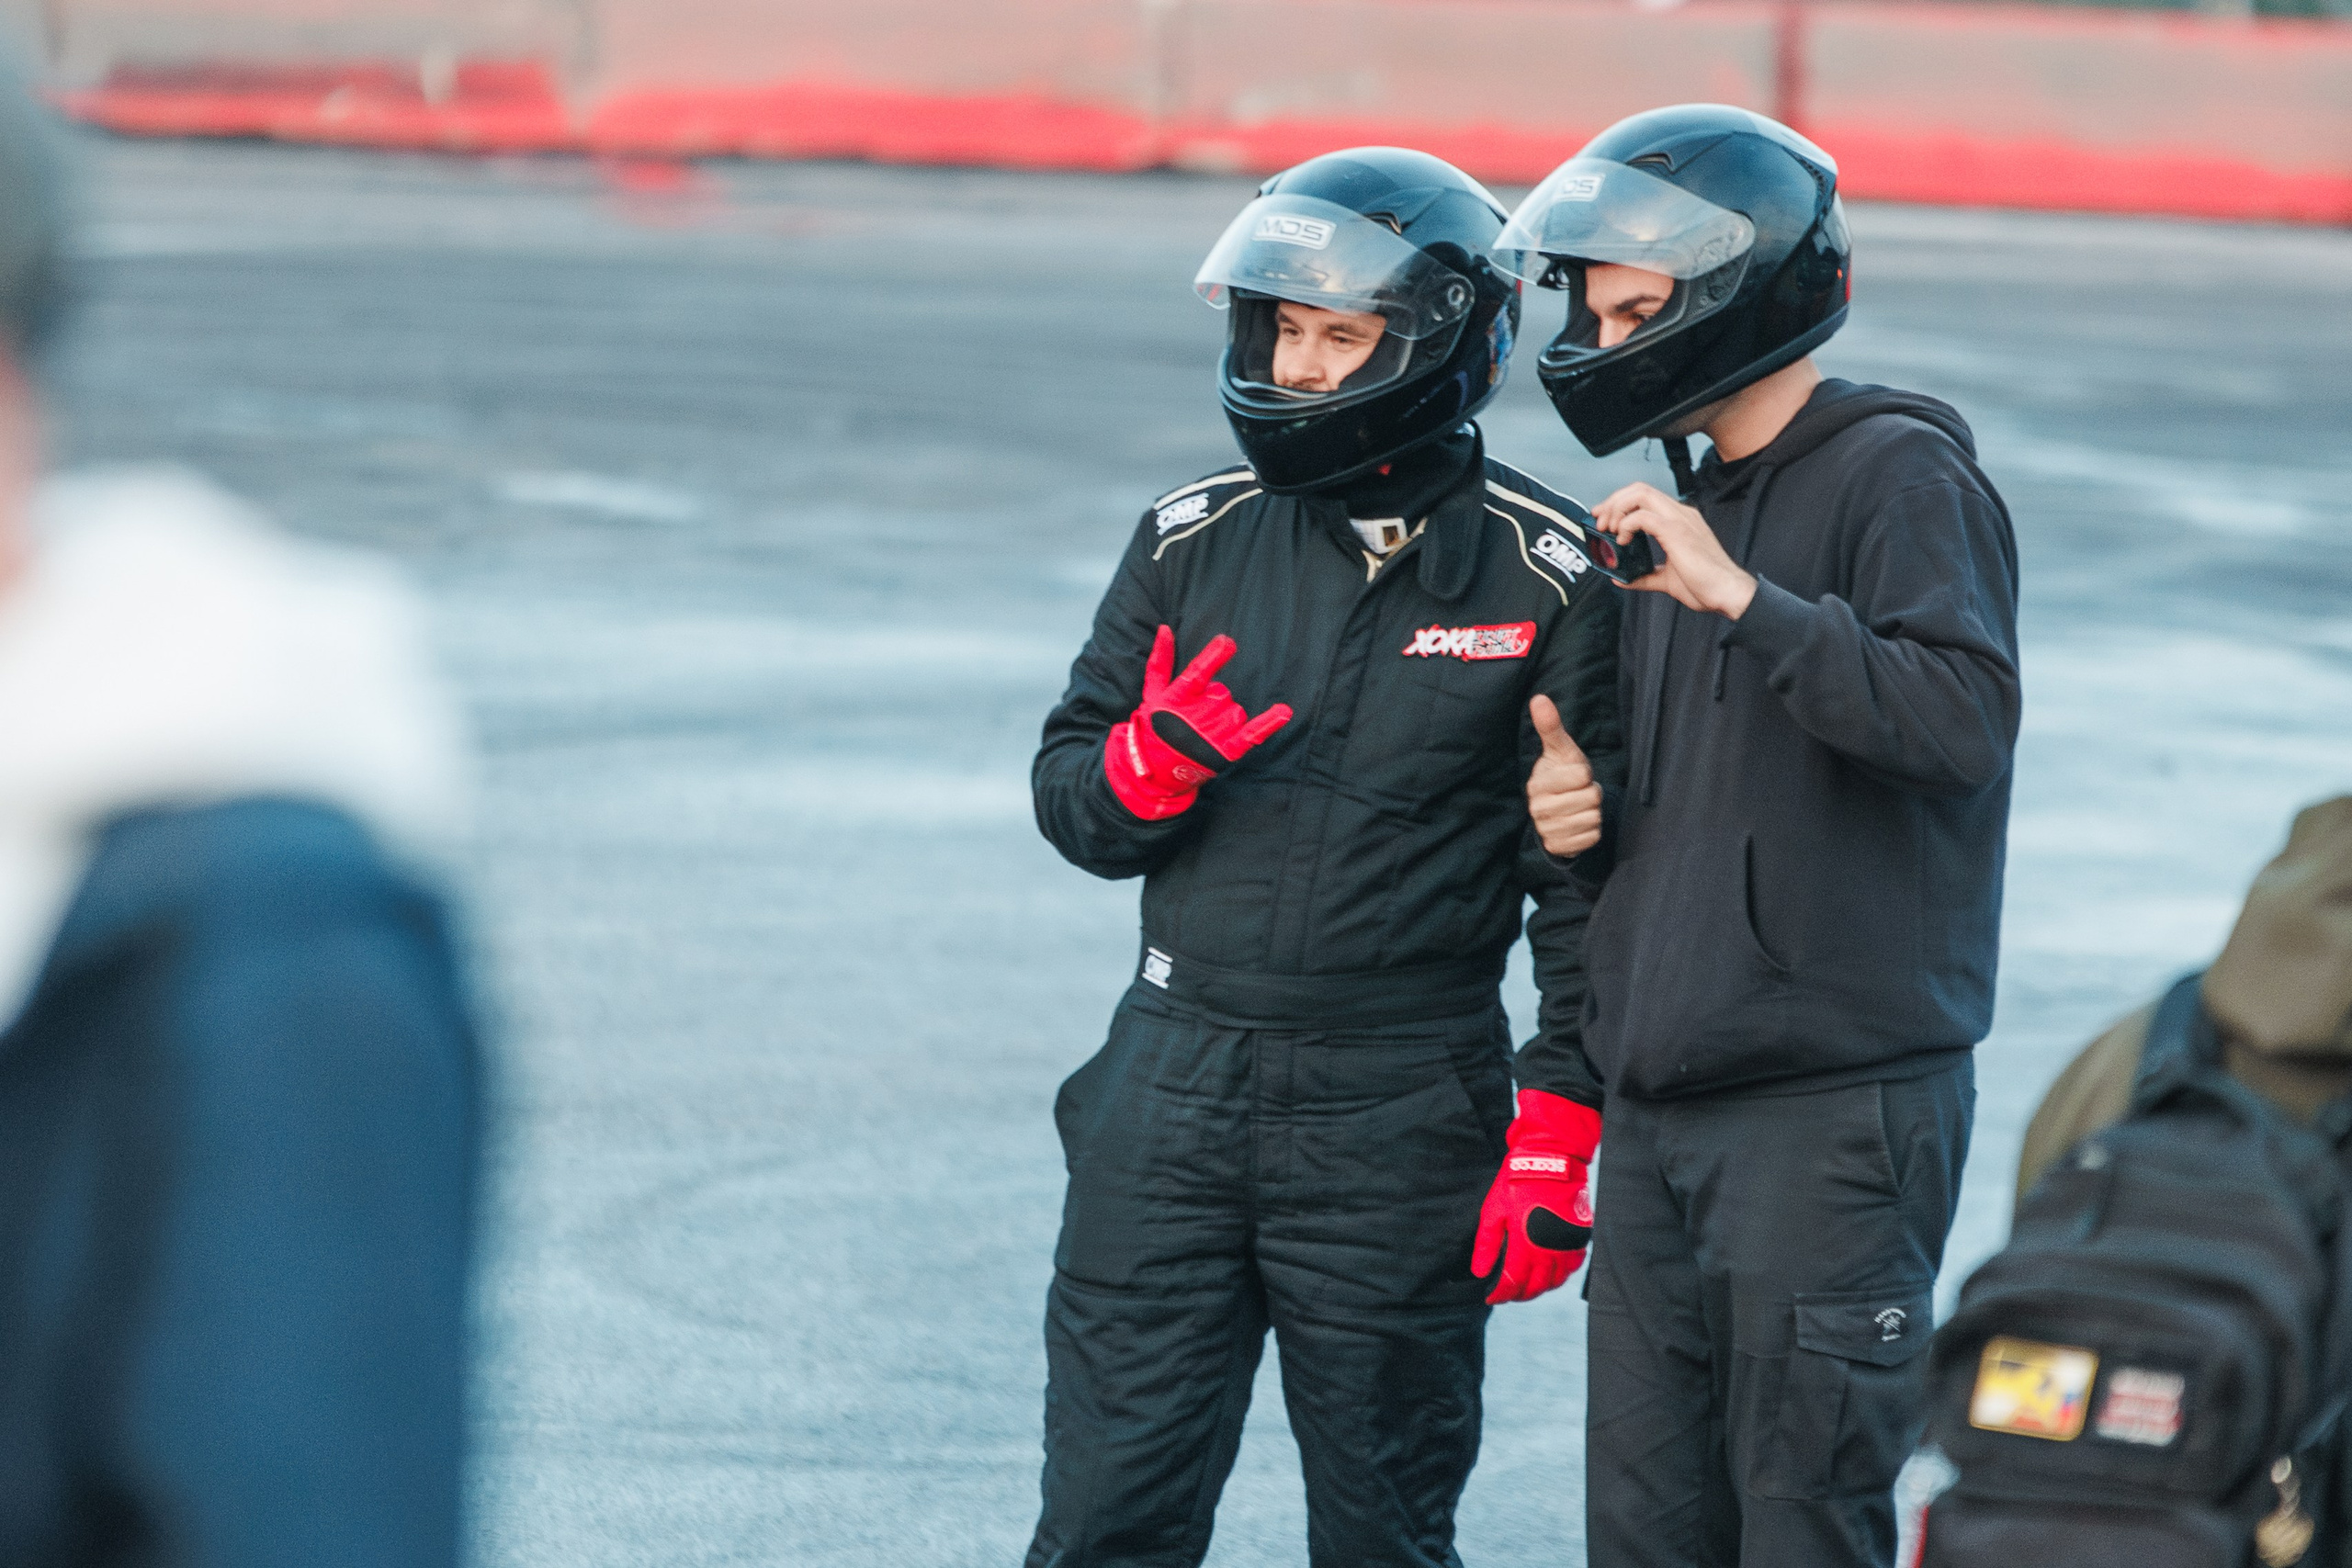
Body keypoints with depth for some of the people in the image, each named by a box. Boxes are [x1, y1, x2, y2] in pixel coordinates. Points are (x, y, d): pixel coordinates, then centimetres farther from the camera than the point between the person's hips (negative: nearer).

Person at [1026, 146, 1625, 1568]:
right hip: (1175, 1095, 3)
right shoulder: (1195, 542, 6)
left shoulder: (1547, 579, -4)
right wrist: (1151, 765, -12)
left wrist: (1557, 1136, -9)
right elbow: (1068, 796, 11)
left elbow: (1595, 883, -4)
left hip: (1402, 1126, -3)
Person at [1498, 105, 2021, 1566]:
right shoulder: (1690, 512, 18)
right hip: (1660, 1115, 8)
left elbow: (1965, 715, -24)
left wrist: (1739, 599, -25)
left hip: (1832, 1109, -8)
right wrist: (1588, 825, 5)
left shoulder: (1901, 476, -8)